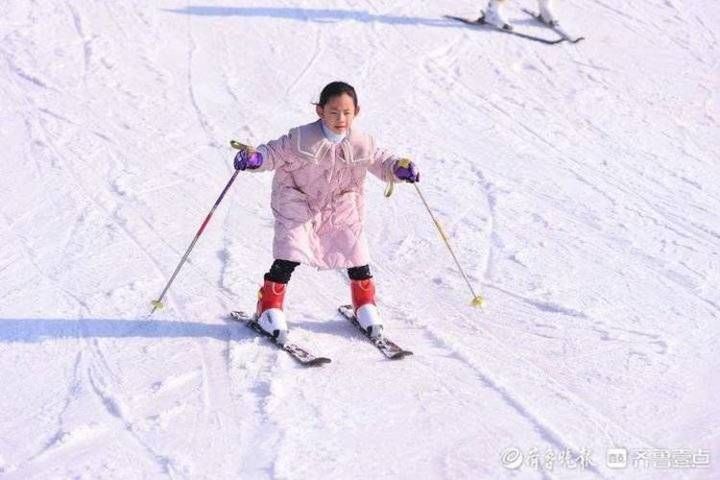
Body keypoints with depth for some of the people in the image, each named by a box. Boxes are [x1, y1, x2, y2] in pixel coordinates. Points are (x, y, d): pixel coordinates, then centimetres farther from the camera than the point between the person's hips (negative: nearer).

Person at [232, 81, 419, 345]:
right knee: (289, 258, -14)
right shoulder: (300, 139, -21)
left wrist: (399, 168, -16)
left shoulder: (361, 143, -11)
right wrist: (254, 157, -33)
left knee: (356, 256, 2)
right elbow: (274, 152, -13)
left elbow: (380, 162, 4)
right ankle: (270, 309, 2)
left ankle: (365, 306, 26)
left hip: (343, 210, 3)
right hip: (299, 206, -3)